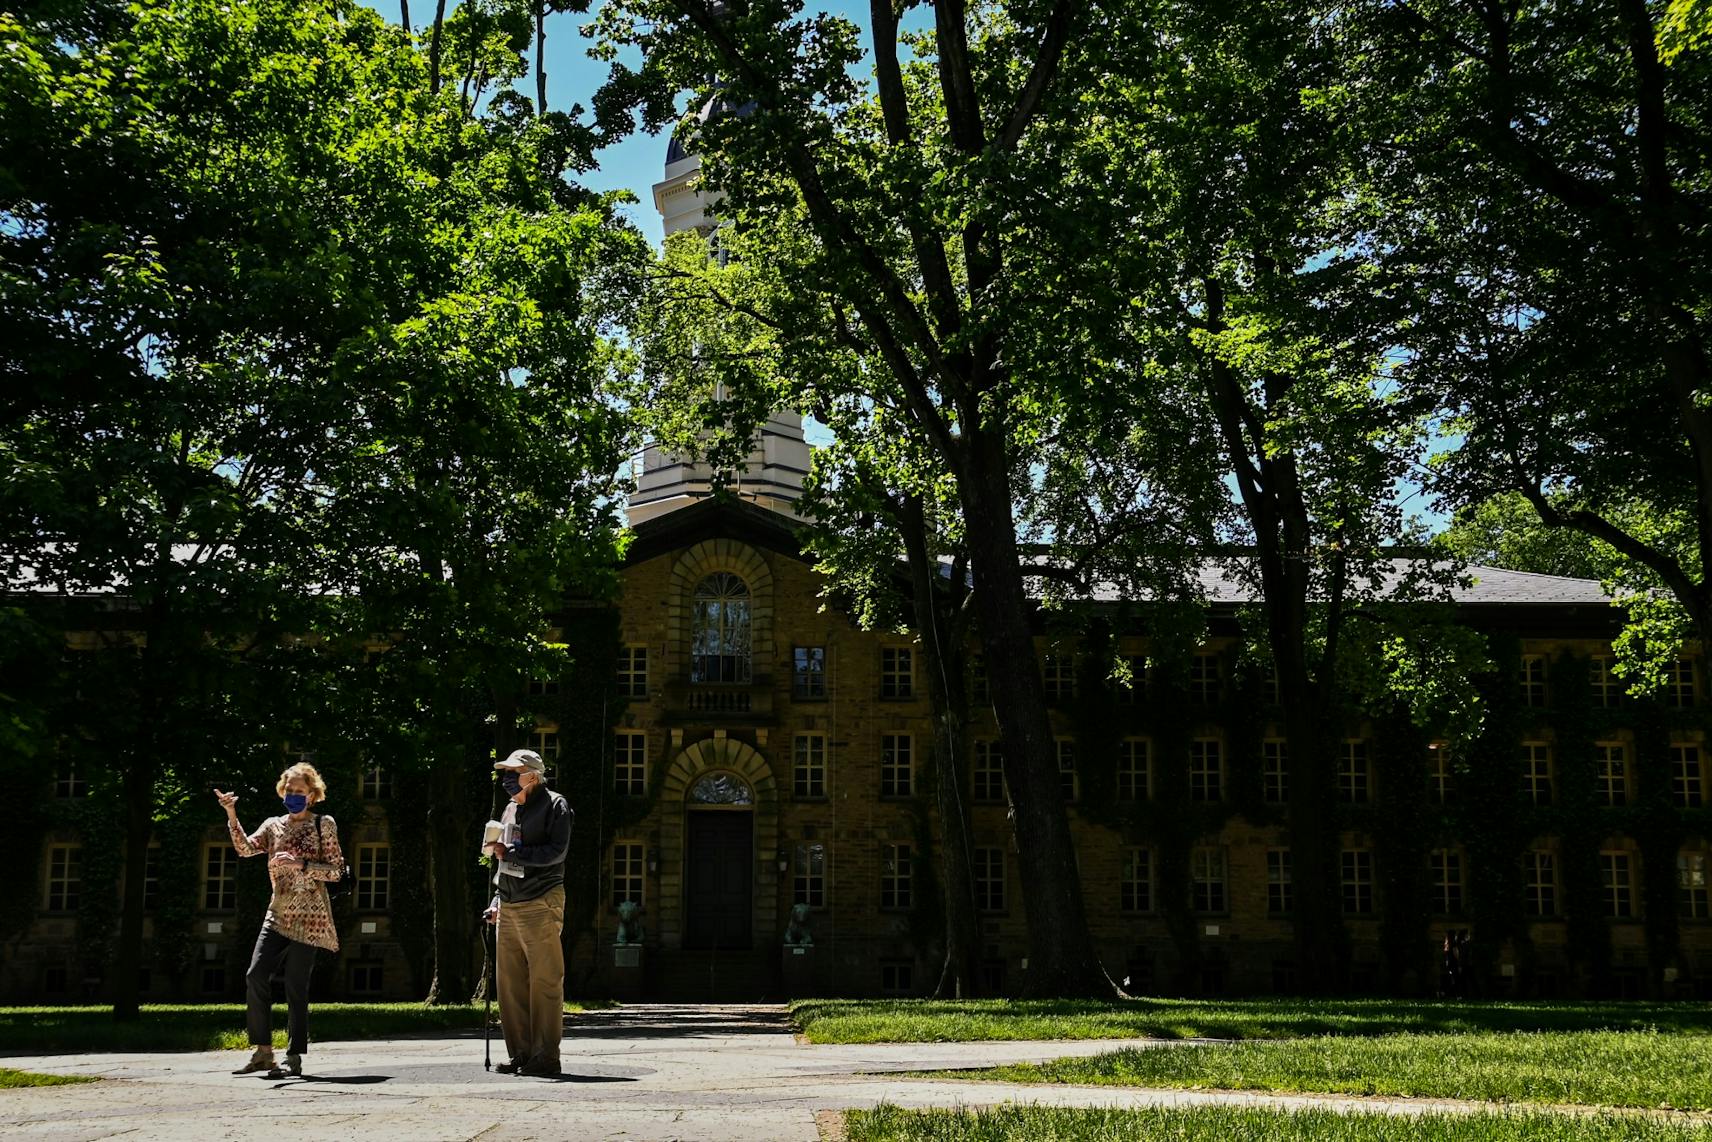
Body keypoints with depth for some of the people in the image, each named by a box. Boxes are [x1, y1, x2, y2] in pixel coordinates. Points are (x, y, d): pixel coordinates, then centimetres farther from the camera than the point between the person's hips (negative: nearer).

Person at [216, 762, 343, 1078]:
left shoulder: (324, 824, 1)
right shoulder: (273, 825, 13)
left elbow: (335, 871, -4)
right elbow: (245, 848, -4)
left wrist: (300, 864, -17)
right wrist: (231, 815, -15)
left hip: (308, 917, -5)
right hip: (277, 914, 5)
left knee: (296, 986, -5)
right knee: (256, 975, -7)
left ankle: (295, 1058, 1)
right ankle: (263, 1052, 3)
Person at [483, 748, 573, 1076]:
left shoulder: (554, 805, -3)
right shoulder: (510, 810, 19)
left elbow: (555, 852, -14)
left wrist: (508, 852, -15)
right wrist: (497, 900, 17)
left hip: (541, 905, -7)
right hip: (509, 908, 7)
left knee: (545, 982, -6)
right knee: (510, 984, 5)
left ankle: (546, 1056, -3)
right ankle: (520, 1053, 11)